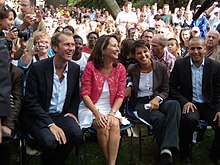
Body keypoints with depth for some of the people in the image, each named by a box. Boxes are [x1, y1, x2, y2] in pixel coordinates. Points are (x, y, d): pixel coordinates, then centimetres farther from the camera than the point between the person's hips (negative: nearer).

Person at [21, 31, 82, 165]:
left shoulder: (75, 68, 1)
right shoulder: (37, 68, -14)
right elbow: (31, 101, -15)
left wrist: (73, 112, -1)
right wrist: (50, 124, -22)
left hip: (61, 115, 4)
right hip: (38, 116, -4)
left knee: (76, 133, -25)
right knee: (50, 140, -32)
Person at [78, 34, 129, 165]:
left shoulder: (120, 69, 1)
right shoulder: (91, 66, -8)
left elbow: (120, 95, -2)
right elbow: (85, 94, -10)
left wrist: (111, 114, -18)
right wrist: (97, 113, -22)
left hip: (111, 109, 2)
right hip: (91, 108, -2)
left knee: (115, 124, -28)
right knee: (103, 127, -28)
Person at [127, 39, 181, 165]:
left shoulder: (161, 68, 3)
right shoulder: (131, 70, 1)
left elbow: (165, 90, 6)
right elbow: (128, 93, 12)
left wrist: (157, 99, -14)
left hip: (157, 101, 2)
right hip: (140, 103, -2)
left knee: (174, 104, -34)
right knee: (159, 118, -34)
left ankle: (167, 149, -41)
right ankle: (165, 153, -17)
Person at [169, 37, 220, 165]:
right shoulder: (180, 64, 0)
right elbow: (172, 88, 2)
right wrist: (184, 102, -14)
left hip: (209, 105, 2)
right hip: (188, 104, -2)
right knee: (189, 119, -35)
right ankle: (186, 154, -6)